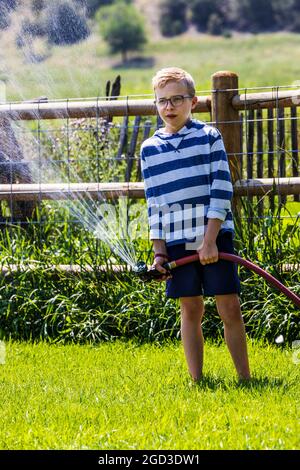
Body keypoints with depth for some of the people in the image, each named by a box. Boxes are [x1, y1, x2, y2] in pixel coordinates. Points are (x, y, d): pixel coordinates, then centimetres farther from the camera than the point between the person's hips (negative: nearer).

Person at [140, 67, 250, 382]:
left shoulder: (209, 137, 0)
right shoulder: (149, 149, 9)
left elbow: (221, 190, -5)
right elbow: (153, 203, 11)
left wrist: (210, 240, -12)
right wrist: (159, 251, 4)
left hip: (215, 235, -2)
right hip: (176, 240, 2)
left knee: (229, 308, -3)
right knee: (191, 310, 5)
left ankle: (244, 377, 6)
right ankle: (196, 380, 10)